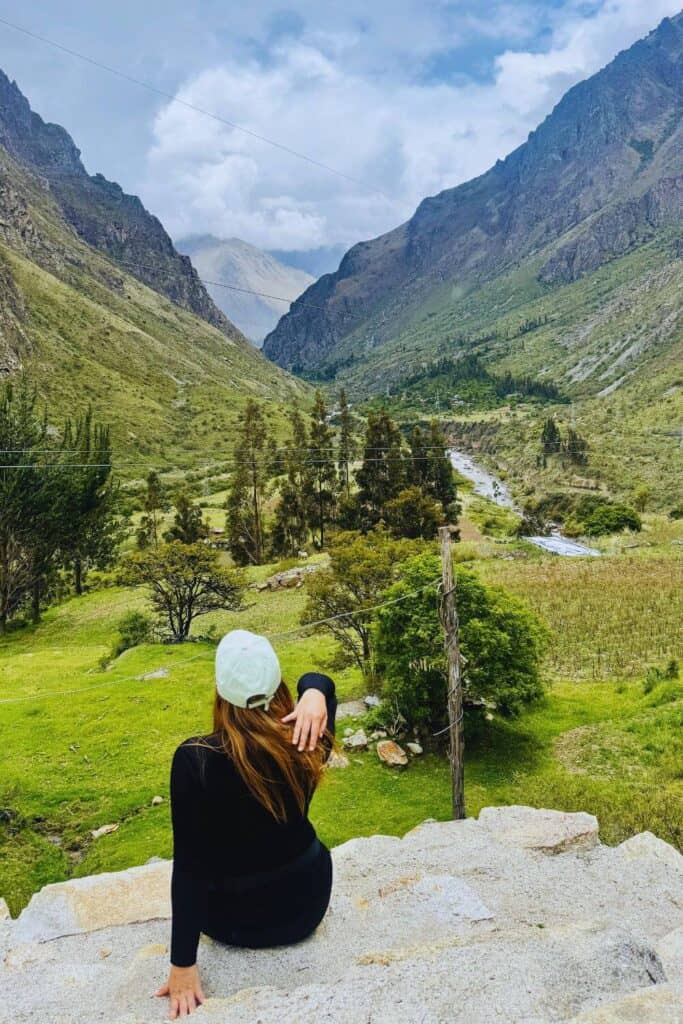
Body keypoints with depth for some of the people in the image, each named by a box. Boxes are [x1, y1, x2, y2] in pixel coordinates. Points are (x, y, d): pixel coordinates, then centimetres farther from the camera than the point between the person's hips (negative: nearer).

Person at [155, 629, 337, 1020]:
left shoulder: (195, 759, -28)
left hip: (237, 919, -2)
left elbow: (189, 865, -25)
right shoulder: (307, 742, -20)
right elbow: (316, 680, -2)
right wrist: (314, 694, -24)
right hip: (308, 903, 2)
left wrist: (183, 965, -17)